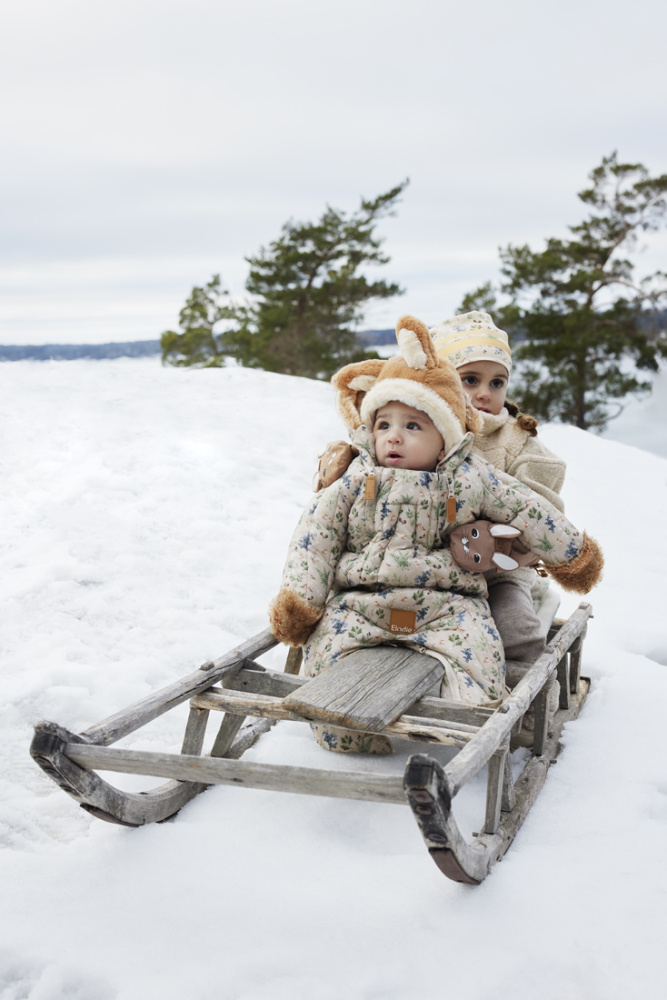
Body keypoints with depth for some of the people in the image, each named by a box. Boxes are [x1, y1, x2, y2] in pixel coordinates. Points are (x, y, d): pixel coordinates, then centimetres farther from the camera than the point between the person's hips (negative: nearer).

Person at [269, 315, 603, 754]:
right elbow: (317, 532, 6)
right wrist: (297, 599, -3)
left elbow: (528, 511, 16)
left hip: (445, 601, 0)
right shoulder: (357, 480, 7)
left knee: (474, 646, -28)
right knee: (330, 644, -25)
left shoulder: (470, 478, 7)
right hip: (360, 598, 1)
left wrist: (572, 553, 22)